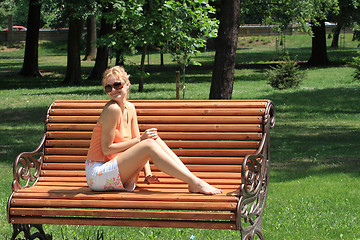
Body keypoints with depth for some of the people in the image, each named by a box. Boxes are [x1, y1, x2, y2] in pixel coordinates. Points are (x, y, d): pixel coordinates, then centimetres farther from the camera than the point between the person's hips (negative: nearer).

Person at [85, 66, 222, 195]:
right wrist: (140, 140, -12)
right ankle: (195, 183, -25)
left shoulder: (129, 108, 10)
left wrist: (147, 173, -2)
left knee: (154, 140, -3)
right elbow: (106, 149, -16)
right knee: (149, 145, -21)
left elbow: (137, 141, 11)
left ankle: (193, 179, -13)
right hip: (98, 174, -8)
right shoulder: (112, 109, -15)